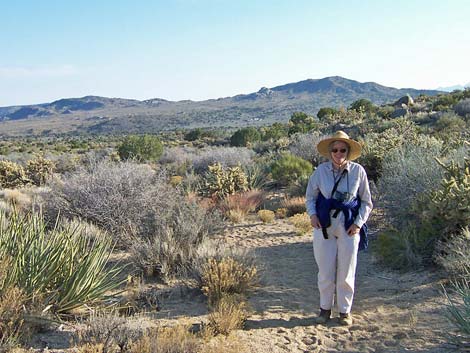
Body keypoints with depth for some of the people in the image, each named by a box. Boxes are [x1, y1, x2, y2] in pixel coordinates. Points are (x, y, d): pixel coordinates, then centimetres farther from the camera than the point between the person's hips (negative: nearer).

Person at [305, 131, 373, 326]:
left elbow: (366, 202, 4)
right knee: (325, 271, 8)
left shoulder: (358, 171, -4)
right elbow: (310, 196, 10)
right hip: (324, 225, 1)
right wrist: (312, 214, -7)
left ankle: (345, 311, 24)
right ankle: (325, 309, 26)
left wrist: (358, 223, -7)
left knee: (346, 272, 7)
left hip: (349, 227, -1)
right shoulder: (321, 170, -2)